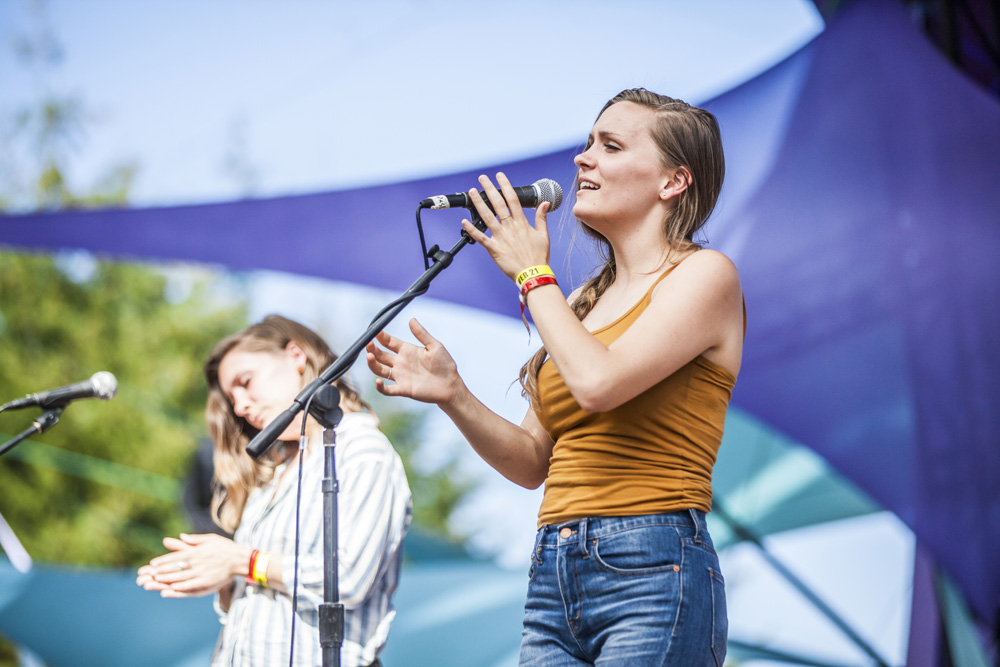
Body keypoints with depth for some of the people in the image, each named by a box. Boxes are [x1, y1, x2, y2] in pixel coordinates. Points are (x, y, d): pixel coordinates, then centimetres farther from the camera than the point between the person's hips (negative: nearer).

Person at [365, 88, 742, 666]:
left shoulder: (704, 275, -2)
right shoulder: (588, 300, 19)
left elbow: (598, 382, -18)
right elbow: (532, 462, 18)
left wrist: (532, 275, -4)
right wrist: (453, 396, 2)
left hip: (649, 575, -7)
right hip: (555, 582, 7)